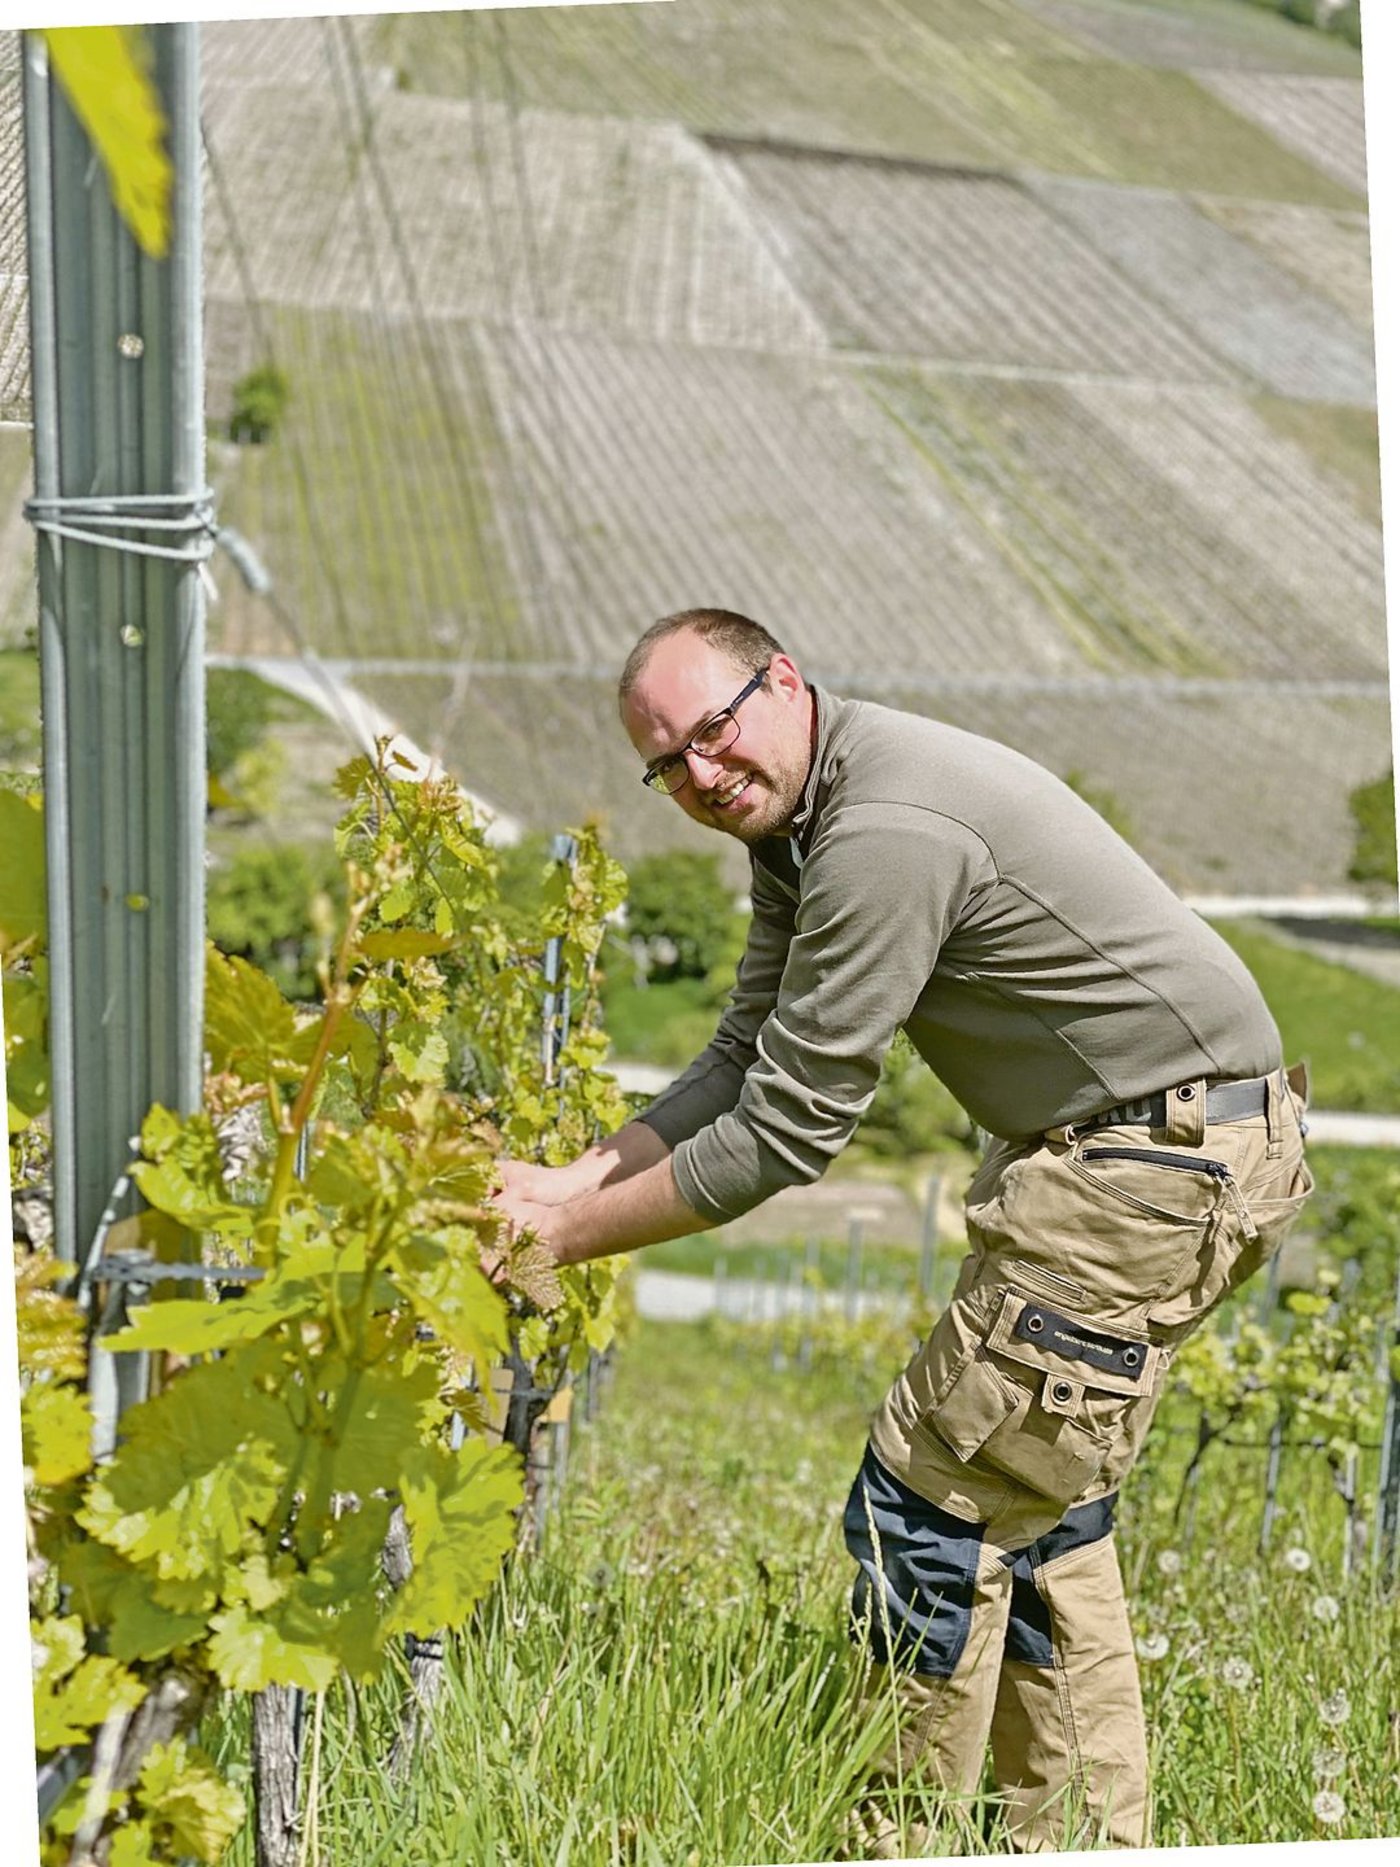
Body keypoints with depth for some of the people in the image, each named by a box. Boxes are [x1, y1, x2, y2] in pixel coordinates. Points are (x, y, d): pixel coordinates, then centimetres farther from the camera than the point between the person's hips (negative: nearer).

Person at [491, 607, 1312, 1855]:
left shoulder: (886, 830, -25)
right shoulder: (795, 817, 8)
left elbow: (787, 1134, -22)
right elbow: (745, 1059, 10)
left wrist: (569, 1234, -14)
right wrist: (576, 1177, -1)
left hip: (1161, 1164, -11)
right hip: (1106, 1145, 11)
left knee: (934, 1496, -5)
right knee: (1032, 1500, 20)